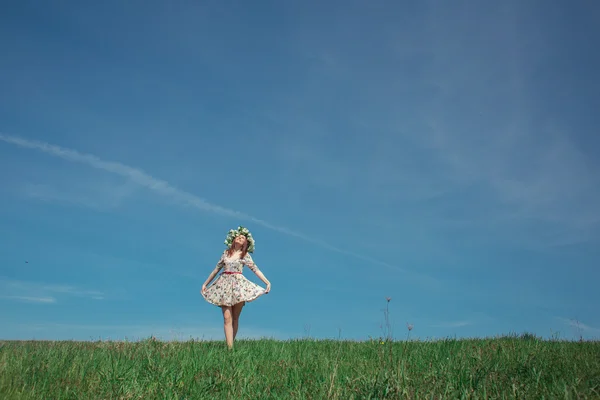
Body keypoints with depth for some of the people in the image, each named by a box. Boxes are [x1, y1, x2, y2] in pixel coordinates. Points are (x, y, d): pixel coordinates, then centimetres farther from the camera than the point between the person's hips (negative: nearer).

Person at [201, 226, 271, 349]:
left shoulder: (245, 255, 7)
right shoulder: (226, 252, 13)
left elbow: (256, 270, 1)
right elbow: (216, 269, 18)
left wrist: (267, 282, -10)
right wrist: (205, 283, 20)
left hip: (238, 285, -1)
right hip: (224, 284, 1)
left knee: (235, 318, 2)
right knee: (227, 318, -9)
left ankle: (231, 345, 8)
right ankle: (230, 347, -15)